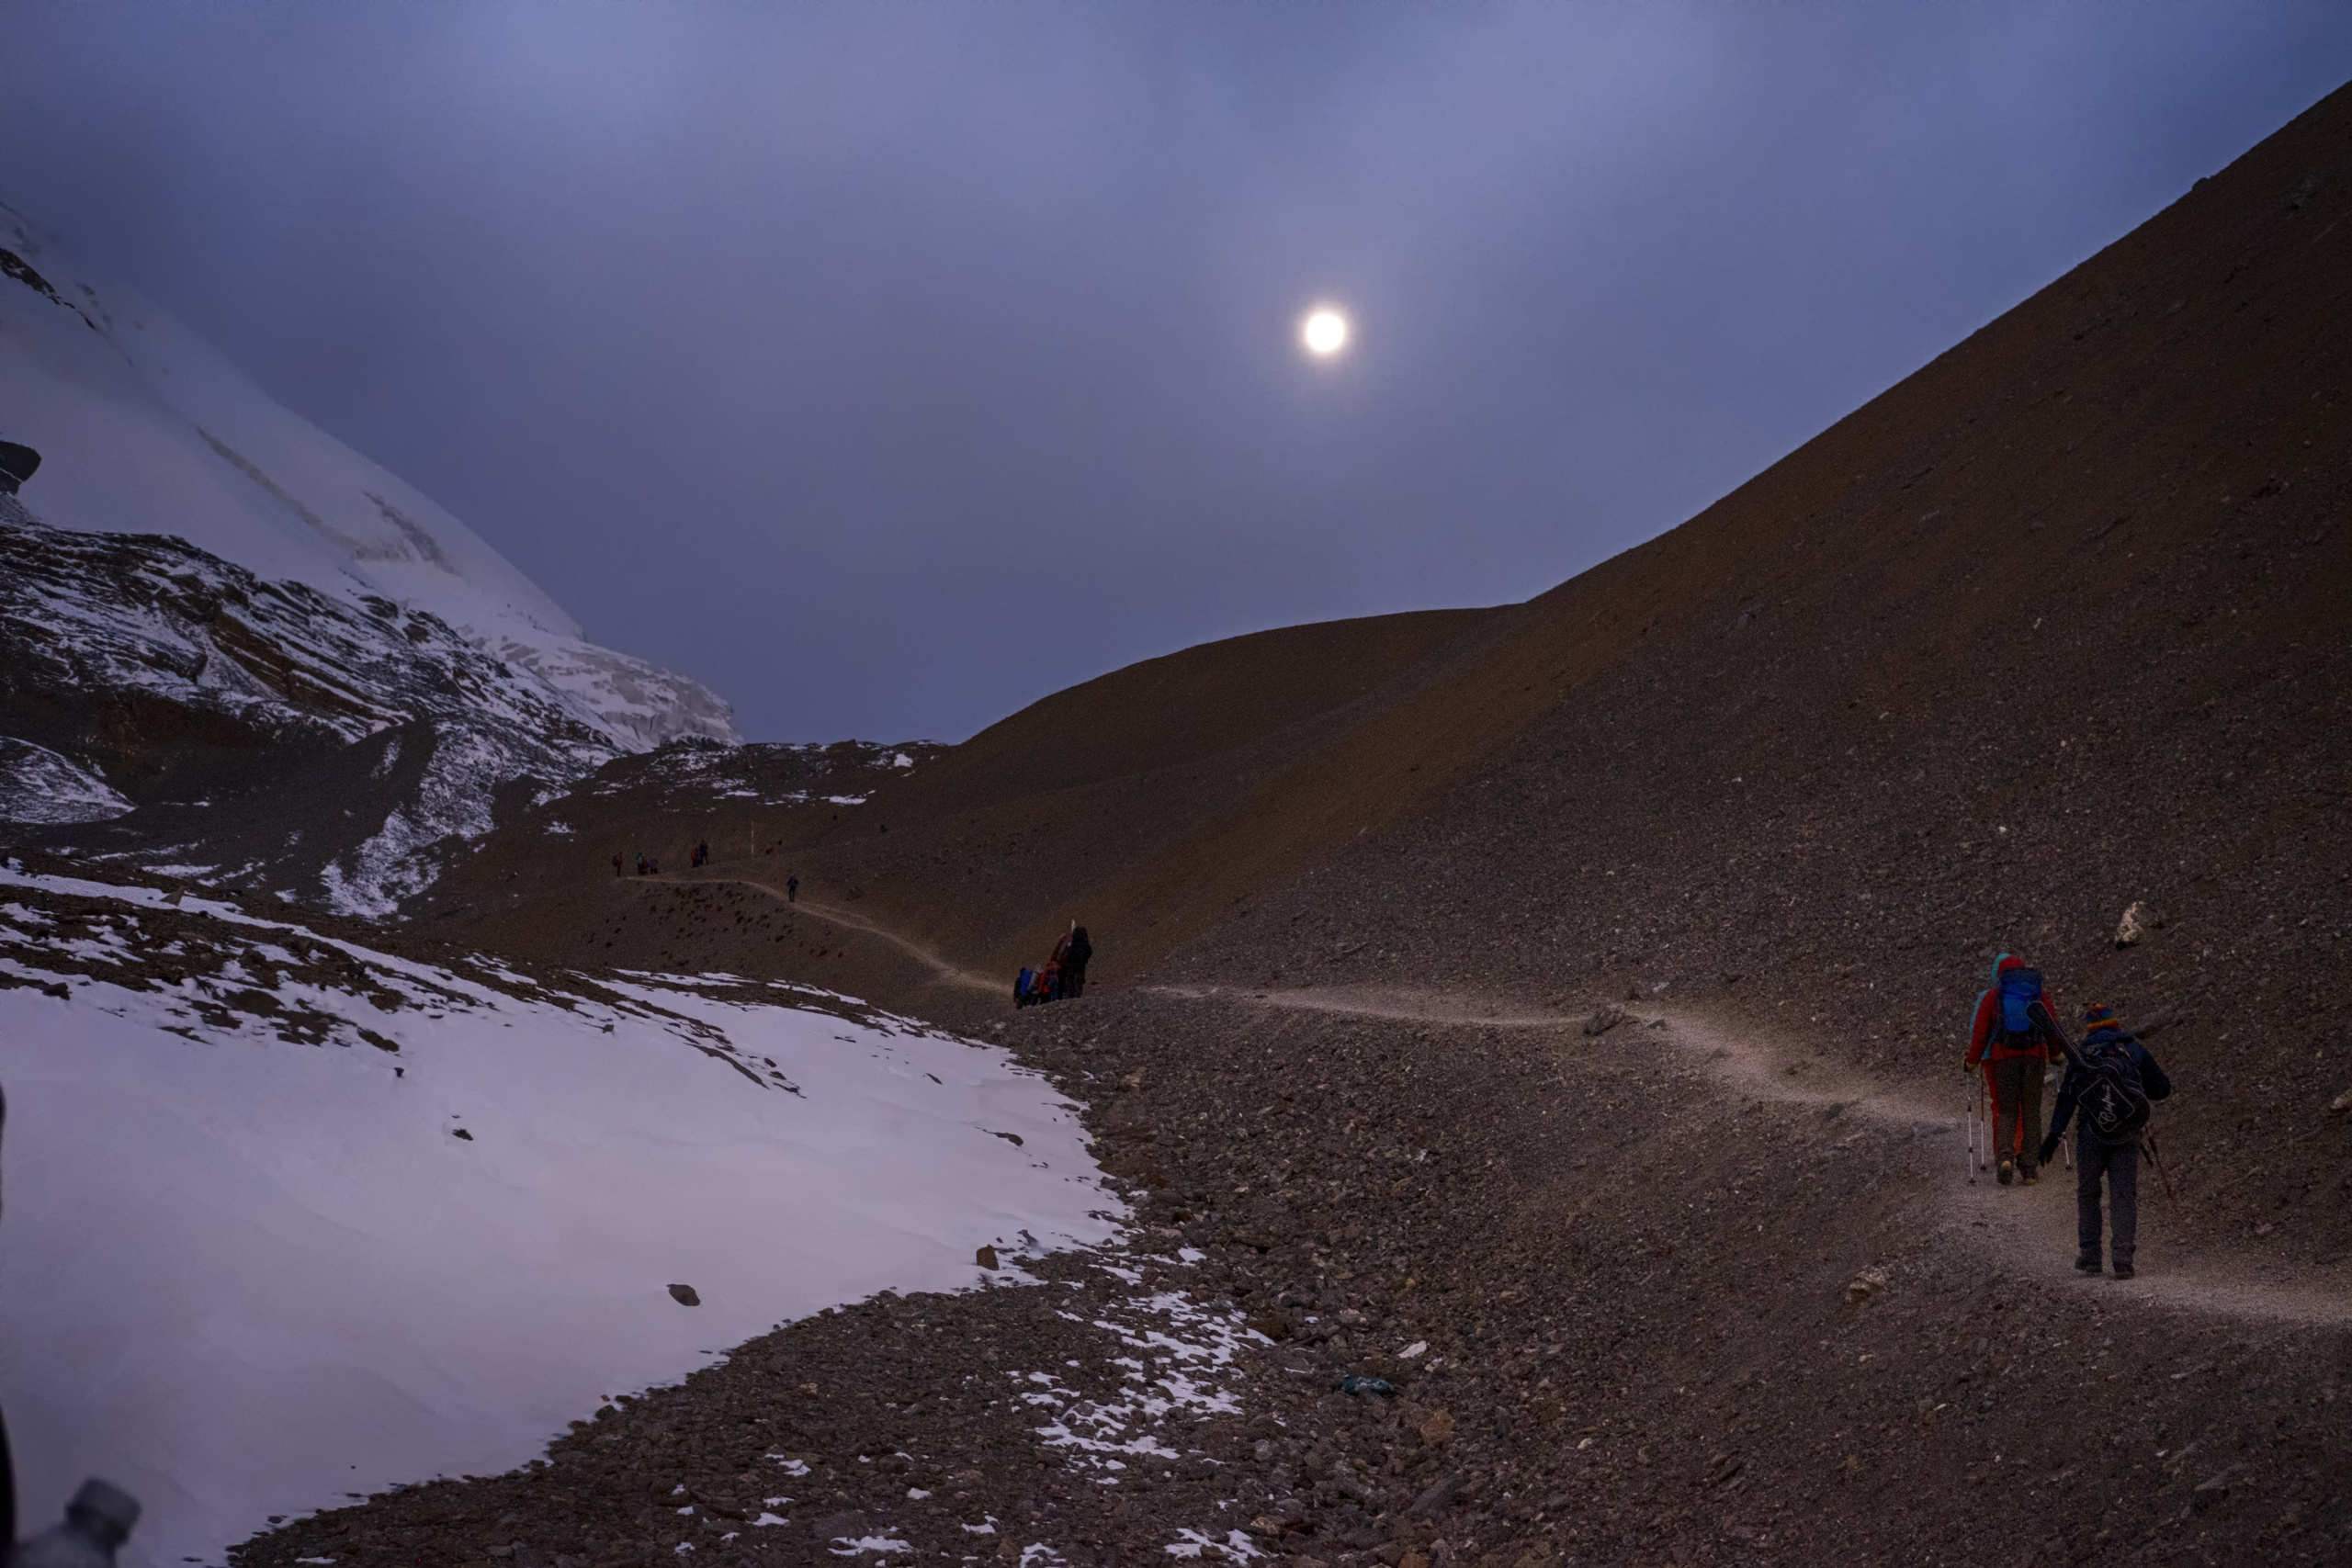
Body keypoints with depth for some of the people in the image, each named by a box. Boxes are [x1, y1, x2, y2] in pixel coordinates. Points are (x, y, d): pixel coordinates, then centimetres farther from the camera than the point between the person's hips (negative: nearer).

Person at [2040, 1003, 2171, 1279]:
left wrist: (2054, 1134, 2)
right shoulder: (2135, 1050, 8)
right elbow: (2162, 1088, 10)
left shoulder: (2081, 1053, 7)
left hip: (2092, 1134, 0)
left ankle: (2089, 1256, 10)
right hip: (2128, 1135, 0)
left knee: (2087, 1193, 13)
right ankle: (2123, 1259, -3)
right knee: (2124, 1196, 3)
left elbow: (2066, 1097, 2)